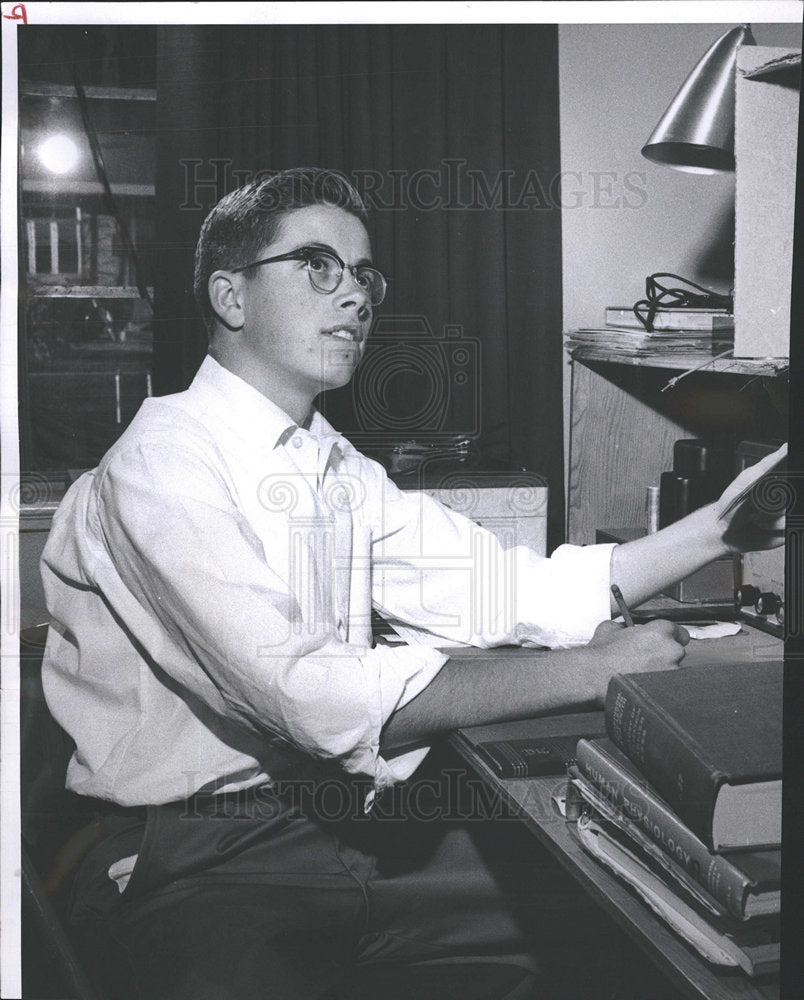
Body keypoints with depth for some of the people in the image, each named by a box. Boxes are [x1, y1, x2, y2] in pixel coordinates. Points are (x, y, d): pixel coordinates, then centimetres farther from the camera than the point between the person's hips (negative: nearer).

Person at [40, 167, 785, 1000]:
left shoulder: (342, 473, 14)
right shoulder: (162, 462, -13)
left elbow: (509, 594, 6)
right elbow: (316, 695, -23)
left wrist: (715, 528, -3)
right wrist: (591, 670, -20)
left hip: (354, 832, 7)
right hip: (202, 862, -6)